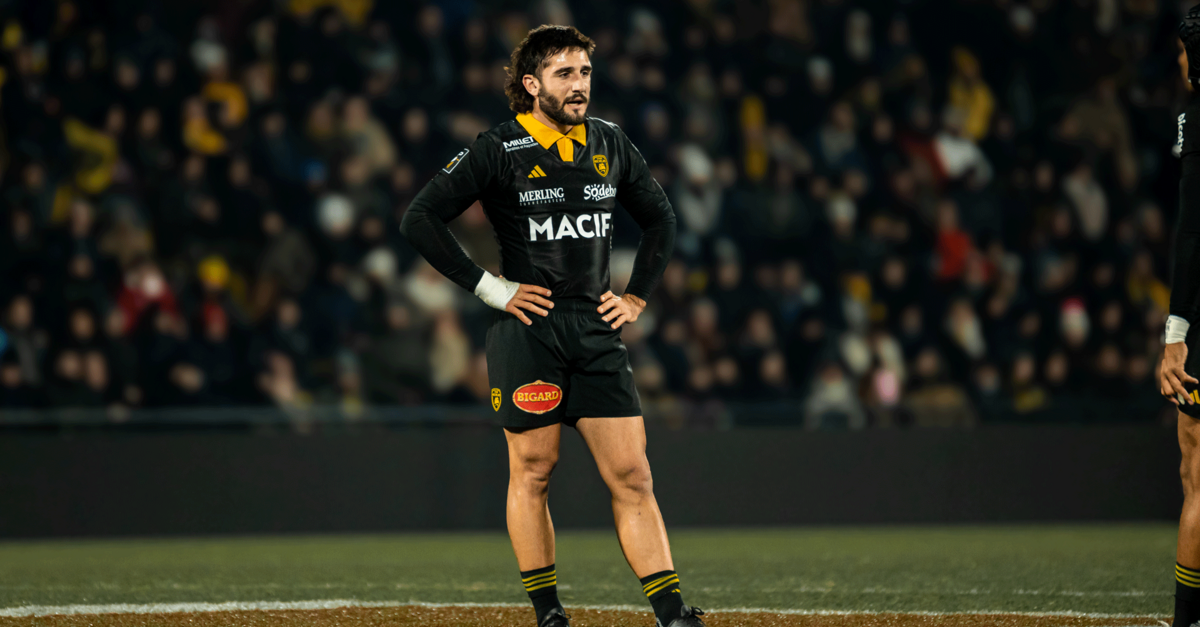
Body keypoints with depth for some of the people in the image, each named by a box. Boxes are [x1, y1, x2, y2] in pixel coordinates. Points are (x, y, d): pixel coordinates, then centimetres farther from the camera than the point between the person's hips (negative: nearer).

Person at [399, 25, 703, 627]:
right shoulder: (498, 150, -5)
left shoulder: (610, 144, 10)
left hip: (597, 331, 4)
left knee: (632, 475, -1)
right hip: (527, 330, -4)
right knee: (532, 472, 0)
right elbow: (420, 220, -8)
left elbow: (660, 218, 25)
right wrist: (488, 287, -9)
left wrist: (637, 296, 14)